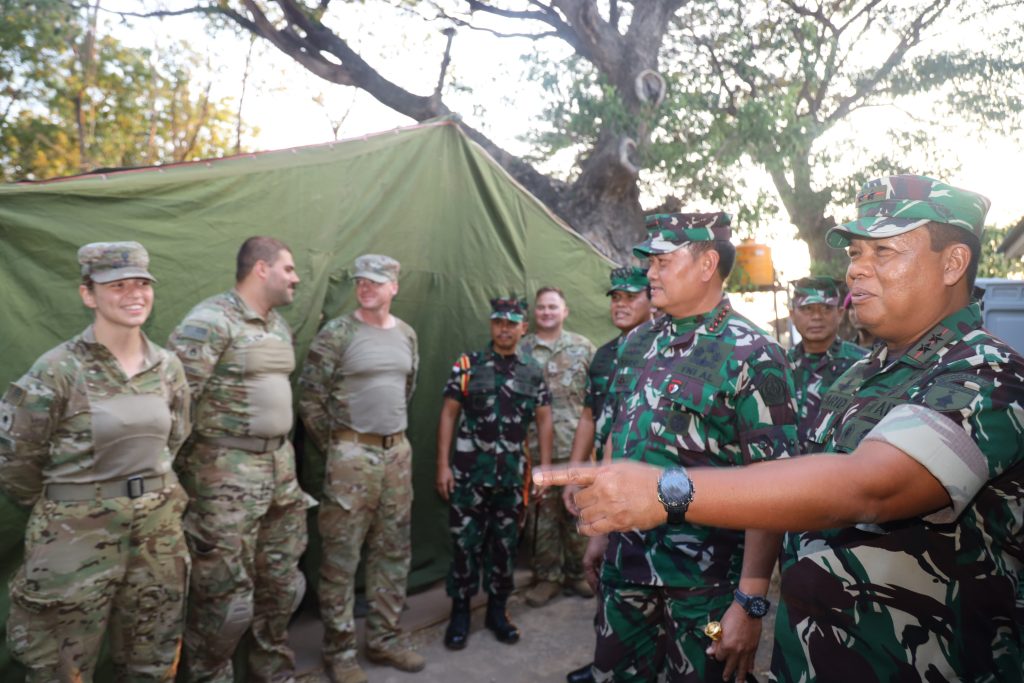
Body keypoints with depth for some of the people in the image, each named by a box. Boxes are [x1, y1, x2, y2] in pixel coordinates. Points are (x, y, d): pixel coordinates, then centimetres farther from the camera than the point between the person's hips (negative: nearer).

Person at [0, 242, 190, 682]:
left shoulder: (167, 366, 1)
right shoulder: (58, 369, -14)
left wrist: (145, 487, 15)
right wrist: (63, 506, 5)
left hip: (158, 528, 4)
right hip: (77, 533, -4)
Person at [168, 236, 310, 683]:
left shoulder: (279, 325, 13)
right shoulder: (210, 321, -14)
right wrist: (188, 469, -13)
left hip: (280, 468, 8)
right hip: (226, 473, -8)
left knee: (281, 581, 17)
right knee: (224, 592, 3)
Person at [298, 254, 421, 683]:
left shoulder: (407, 335, 9)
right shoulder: (337, 333, -8)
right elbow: (310, 399, -7)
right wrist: (332, 449, -2)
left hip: (398, 451, 6)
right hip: (353, 453, -6)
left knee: (393, 552, 13)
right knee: (341, 556, 2)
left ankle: (384, 638, 28)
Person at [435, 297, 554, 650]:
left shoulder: (534, 371, 6)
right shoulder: (467, 365, -1)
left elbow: (544, 420, 8)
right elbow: (448, 414, -2)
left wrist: (545, 468, 2)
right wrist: (443, 465, -8)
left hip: (513, 472, 2)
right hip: (469, 469, -2)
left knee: (505, 543, 11)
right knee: (465, 542, 4)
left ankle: (497, 610, 27)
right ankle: (460, 611, 21)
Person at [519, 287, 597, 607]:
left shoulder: (583, 347, 6)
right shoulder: (522, 349, 5)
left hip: (576, 446, 0)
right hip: (536, 447, 0)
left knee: (577, 510, 9)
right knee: (542, 513, 6)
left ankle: (576, 572, 26)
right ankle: (547, 576, 21)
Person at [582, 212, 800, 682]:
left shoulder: (751, 355, -15)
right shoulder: (636, 344, 5)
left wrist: (750, 601, -18)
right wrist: (601, 530, 14)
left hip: (705, 571, -5)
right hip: (626, 556, 6)